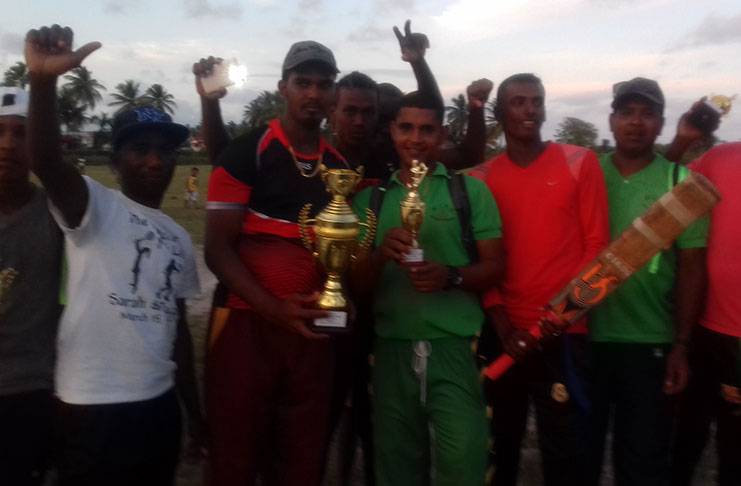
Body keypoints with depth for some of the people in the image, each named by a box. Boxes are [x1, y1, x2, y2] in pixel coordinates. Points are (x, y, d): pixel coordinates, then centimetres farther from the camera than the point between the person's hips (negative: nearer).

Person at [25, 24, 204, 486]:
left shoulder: (180, 238, 12)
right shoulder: (94, 207, -5)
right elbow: (46, 163, -27)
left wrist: (196, 413, 15)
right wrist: (44, 80, -43)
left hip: (160, 405, 6)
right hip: (94, 408, -6)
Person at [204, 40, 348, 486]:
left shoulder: (341, 166, 11)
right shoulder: (246, 153, -3)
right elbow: (218, 249, -8)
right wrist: (273, 307, -20)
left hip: (312, 330, 4)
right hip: (248, 323, -4)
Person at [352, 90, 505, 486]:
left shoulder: (470, 189, 4)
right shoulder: (370, 198, 10)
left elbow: (495, 266, 2)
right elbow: (357, 279, 7)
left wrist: (451, 276, -18)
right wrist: (381, 255, -15)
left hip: (454, 345, -2)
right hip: (391, 348, 3)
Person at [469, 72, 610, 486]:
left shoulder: (581, 162, 2)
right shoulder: (481, 178, 6)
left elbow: (596, 243, 0)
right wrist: (504, 327, -7)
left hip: (565, 333, -1)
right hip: (504, 336, 2)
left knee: (565, 450, 6)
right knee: (500, 448, 14)